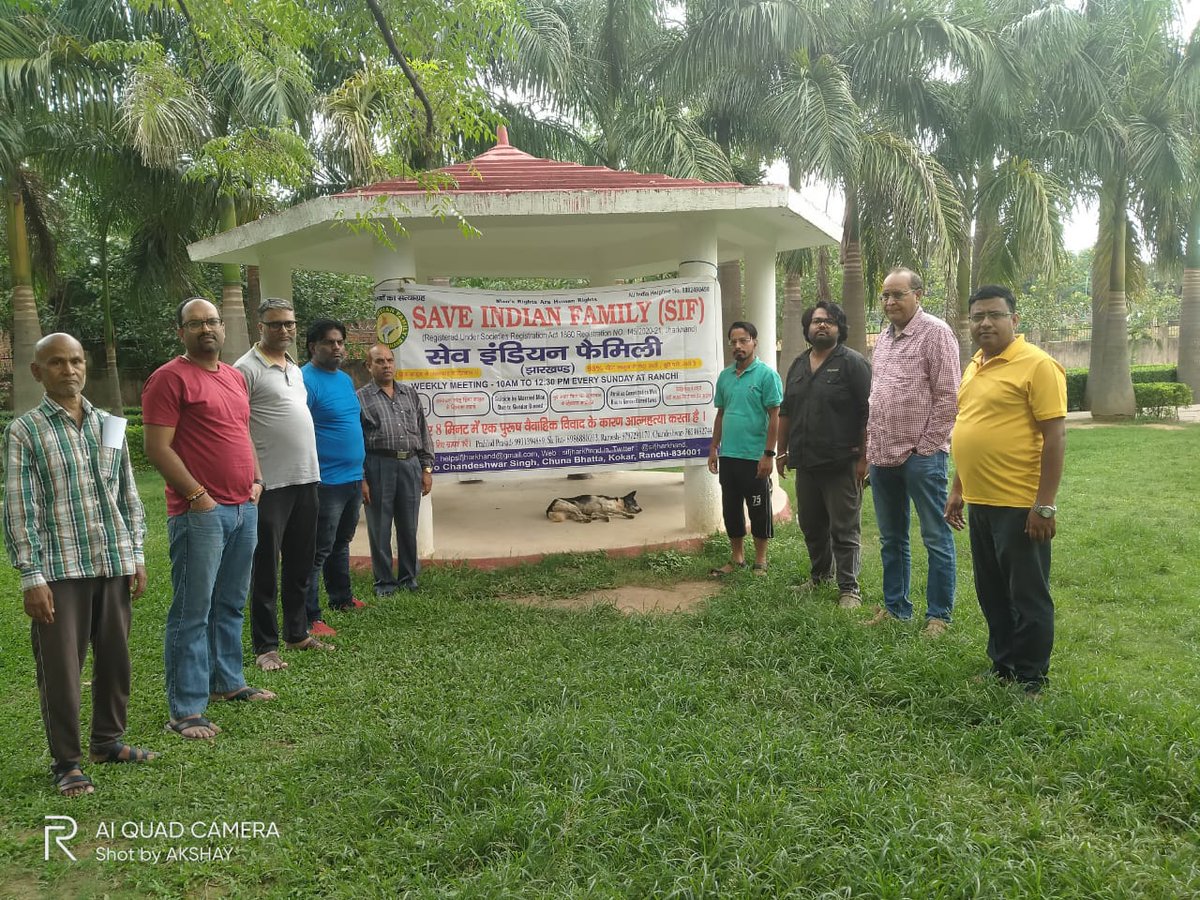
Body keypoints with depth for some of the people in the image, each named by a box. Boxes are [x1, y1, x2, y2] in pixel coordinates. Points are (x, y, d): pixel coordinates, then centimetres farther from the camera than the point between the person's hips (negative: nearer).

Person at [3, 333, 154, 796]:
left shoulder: (110, 425, 8)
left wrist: (136, 555, 9)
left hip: (114, 565, 4)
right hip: (60, 570, -4)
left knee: (115, 658, 13)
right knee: (60, 668, 3)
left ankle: (108, 739, 32)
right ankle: (66, 762, 17)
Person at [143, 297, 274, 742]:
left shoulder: (235, 376, 16)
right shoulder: (169, 378, -8)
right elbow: (157, 447, -13)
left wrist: (256, 480, 12)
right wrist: (197, 496, -15)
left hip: (244, 508, 8)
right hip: (200, 512, -7)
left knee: (231, 605, 16)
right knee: (192, 612, -2)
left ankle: (228, 681, 30)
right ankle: (185, 711, 4)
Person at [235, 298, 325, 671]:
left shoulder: (295, 369, 16)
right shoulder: (246, 369, -9)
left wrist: (311, 469, 17)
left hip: (305, 479, 8)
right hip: (270, 484, -8)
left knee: (300, 564, 15)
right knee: (266, 568, 1)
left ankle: (297, 633, 28)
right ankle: (265, 646, 9)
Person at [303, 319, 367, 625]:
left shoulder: (345, 379, 15)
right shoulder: (306, 379, -13)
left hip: (352, 480, 9)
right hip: (326, 482, -9)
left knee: (341, 544, 22)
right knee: (317, 551, -5)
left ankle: (342, 597, 36)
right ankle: (310, 619, -1)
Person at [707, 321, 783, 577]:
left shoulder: (767, 375, -8)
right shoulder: (725, 376, 10)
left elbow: (774, 416, -10)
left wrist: (768, 454, -15)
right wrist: (713, 447, 11)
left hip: (754, 457, -6)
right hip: (728, 456, 6)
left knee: (758, 510, 6)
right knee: (730, 509, 13)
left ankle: (760, 561, 18)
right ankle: (736, 558, 26)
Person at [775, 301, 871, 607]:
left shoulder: (853, 363, -6)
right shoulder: (798, 365, 14)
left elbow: (868, 414, -11)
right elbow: (785, 412, 20)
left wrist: (863, 458, -15)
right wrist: (782, 451, 17)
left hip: (841, 464, -6)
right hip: (805, 463, 7)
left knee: (844, 530, -1)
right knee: (811, 525, 16)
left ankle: (848, 588, 8)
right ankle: (819, 575, 33)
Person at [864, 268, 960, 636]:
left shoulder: (935, 332, -8)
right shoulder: (884, 337, 14)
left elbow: (947, 397, -13)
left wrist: (925, 447, -13)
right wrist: (871, 444, 11)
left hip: (921, 455, -7)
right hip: (883, 455, 8)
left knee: (936, 539, 3)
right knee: (891, 539, 16)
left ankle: (939, 615, 12)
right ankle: (895, 606, 29)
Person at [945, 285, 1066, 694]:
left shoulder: (1037, 365, -12)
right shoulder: (974, 367, 14)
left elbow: (1055, 436, -16)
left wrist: (1044, 505, -19)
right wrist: (957, 491, 19)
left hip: (1020, 506, -8)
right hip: (980, 503, 8)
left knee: (1027, 597, 4)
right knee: (992, 595, 17)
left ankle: (1030, 681, 17)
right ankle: (1002, 667, 31)